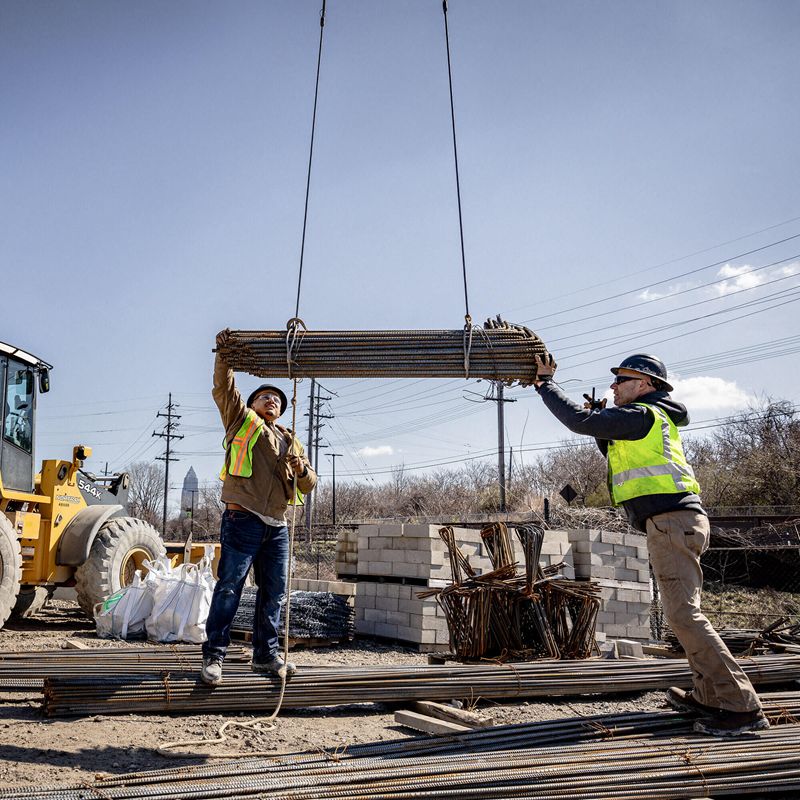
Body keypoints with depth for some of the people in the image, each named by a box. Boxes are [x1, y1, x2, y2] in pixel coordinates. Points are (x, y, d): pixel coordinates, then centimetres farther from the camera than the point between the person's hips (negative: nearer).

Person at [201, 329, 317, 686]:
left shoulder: (290, 442, 23)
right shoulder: (242, 421, 12)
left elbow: (308, 485, 19)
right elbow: (224, 388, 0)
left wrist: (301, 469, -1)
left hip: (277, 525, 6)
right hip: (243, 519, -6)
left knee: (273, 592, 8)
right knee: (230, 587, -8)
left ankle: (266, 655, 17)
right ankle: (213, 655, -2)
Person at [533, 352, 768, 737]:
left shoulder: (641, 415, -7)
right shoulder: (651, 421, 23)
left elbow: (578, 420, -13)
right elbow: (615, 452, 34)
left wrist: (545, 383, -3)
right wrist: (601, 420, 20)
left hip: (671, 521, -11)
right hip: (678, 522, 11)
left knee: (683, 614, -13)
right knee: (683, 612, 15)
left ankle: (742, 707, -12)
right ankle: (709, 697, 22)